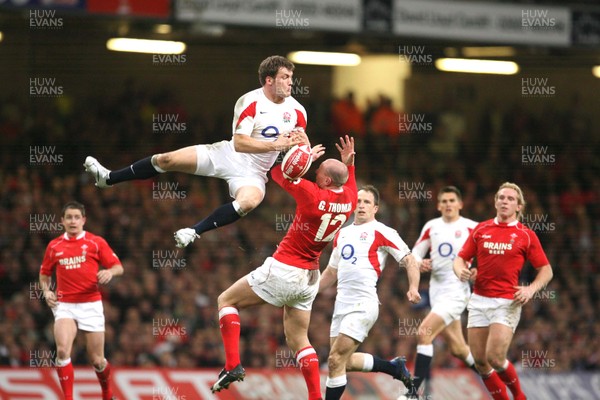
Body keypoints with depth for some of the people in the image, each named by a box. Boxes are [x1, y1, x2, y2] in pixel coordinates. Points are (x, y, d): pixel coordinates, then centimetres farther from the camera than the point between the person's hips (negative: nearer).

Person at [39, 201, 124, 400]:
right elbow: (44, 273, 21)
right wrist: (47, 291, 2)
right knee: (62, 350, -24)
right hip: (64, 306, 1)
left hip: (90, 305, -1)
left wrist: (110, 272, -21)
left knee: (97, 361, 5)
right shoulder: (54, 246, 8)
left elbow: (118, 268, 2)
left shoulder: (96, 242, 1)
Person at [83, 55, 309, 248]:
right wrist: (275, 145, -28)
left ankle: (195, 231, -30)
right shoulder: (250, 102, -15)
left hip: (253, 173, 1)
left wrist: (301, 143, -22)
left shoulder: (297, 111, -4)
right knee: (166, 160, -6)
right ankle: (108, 179, 12)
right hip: (228, 154, -1)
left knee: (248, 201, -37)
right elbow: (239, 142, -22)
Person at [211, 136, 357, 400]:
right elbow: (349, 184, 26)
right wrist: (348, 162, 15)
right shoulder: (349, 200, -3)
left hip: (283, 270, -7)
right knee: (298, 340, 15)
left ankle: (233, 365, -5)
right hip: (309, 278, 7)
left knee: (226, 301, 8)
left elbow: (278, 172, -5)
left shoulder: (312, 194, -22)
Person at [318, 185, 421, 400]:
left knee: (336, 360, -12)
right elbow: (331, 271, 28)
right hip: (342, 302, 8)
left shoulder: (382, 232, -4)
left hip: (363, 304, -8)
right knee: (344, 361, 10)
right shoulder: (342, 233, 18)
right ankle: (395, 367, 29)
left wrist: (413, 288, -22)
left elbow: (409, 260, -6)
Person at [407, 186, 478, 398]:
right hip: (436, 289, 6)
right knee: (458, 349, 12)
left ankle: (413, 391, -18)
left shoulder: (471, 228, -4)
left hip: (456, 290, -6)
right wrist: (420, 263, -8)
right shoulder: (431, 227, 10)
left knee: (424, 333, -20)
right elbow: (415, 253, 14)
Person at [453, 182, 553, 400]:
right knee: (480, 361, 0)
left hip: (507, 302, -4)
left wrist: (531, 289, -12)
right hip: (479, 300, 4)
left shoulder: (526, 235, 1)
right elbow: (460, 259, 12)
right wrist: (462, 271, -11)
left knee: (495, 358, -15)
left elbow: (546, 270, 5)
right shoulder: (480, 229, 8)